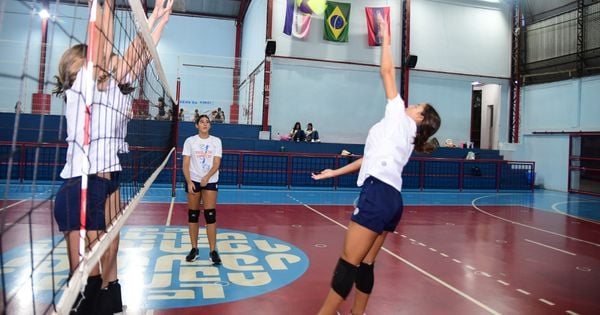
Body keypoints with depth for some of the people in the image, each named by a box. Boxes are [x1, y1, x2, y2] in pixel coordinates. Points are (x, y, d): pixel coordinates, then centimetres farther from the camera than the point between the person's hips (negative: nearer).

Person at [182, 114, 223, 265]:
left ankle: (213, 250, -1)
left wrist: (207, 177, -22)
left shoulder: (216, 141, 2)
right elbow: (186, 164, -1)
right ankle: (194, 248, 15)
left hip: (210, 181, -1)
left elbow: (216, 163, -6)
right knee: (193, 215, 4)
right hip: (193, 181, 1)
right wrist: (189, 182, -14)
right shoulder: (190, 141, 2)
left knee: (210, 215, -6)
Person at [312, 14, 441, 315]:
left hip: (378, 192, -9)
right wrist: (335, 172, 35)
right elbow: (372, 158, 31)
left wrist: (385, 37, 17)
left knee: (348, 263, -8)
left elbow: (387, 71, 6)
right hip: (390, 198, 9)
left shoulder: (400, 119, 6)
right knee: (365, 264, 11)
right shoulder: (406, 139, 27)